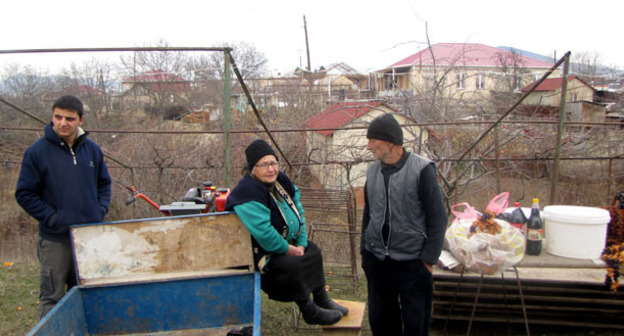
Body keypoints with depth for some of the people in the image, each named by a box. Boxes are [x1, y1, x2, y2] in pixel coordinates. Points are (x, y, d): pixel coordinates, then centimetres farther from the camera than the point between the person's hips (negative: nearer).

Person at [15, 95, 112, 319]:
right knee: (52, 299, 5)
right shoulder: (37, 151, -8)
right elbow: (24, 194, -5)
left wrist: (100, 210, 0)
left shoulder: (92, 149, 4)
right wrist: (51, 218, -13)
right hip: (55, 240, -4)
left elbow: (104, 184, 16)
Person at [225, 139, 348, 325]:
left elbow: (298, 211, 7)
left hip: (286, 243, 10)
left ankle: (322, 299, 25)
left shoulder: (281, 181, 2)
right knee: (293, 265, -28)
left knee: (313, 251, 13)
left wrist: (301, 243, -2)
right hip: (262, 253, -10)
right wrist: (290, 249, -20)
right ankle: (310, 312, -9)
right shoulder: (249, 193, -28)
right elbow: (263, 233, -32)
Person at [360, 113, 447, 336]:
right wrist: (365, 250, 13)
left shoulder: (422, 169, -10)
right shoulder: (373, 170, 6)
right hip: (376, 260, 5)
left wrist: (429, 259, -9)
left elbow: (437, 218, -8)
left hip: (412, 262, -4)